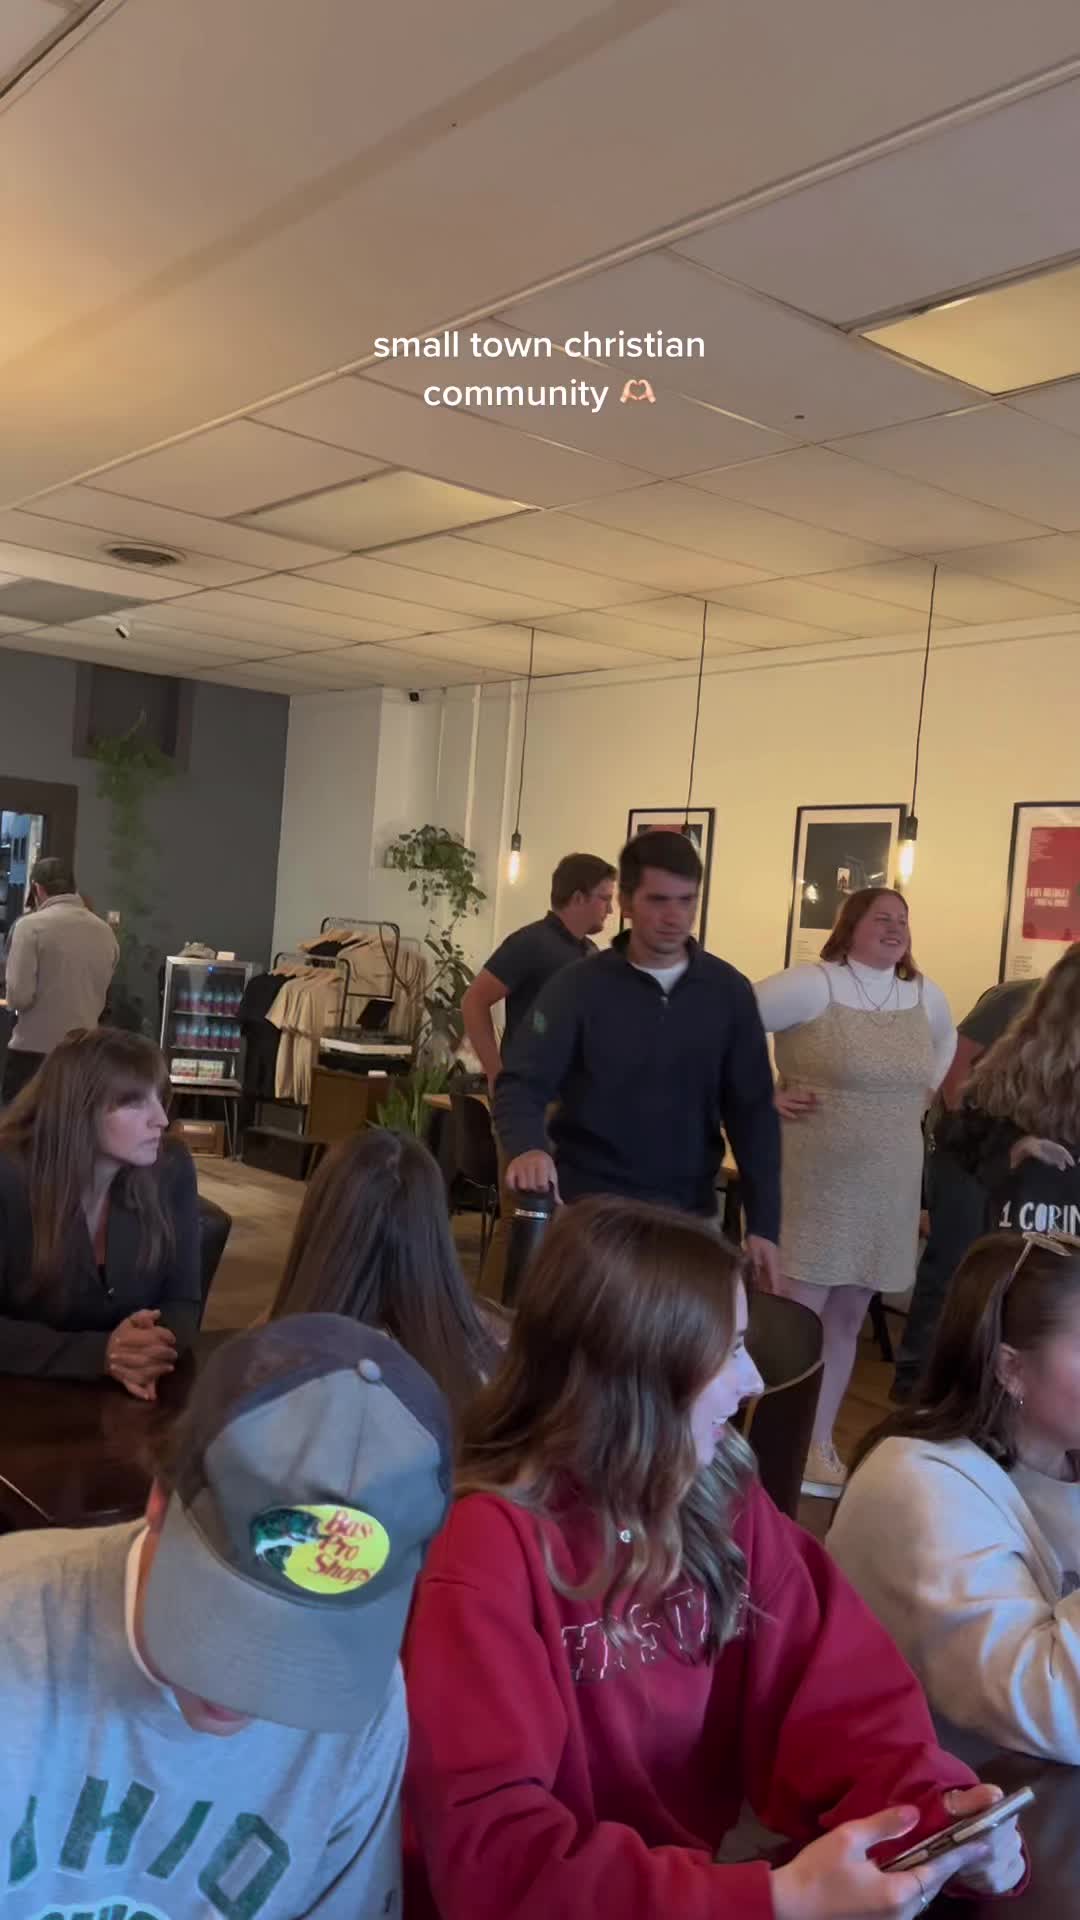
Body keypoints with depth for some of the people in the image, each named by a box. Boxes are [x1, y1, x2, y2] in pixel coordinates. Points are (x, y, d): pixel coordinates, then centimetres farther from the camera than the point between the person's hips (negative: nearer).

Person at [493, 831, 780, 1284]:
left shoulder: (728, 991, 0)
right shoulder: (578, 986, -7)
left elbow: (751, 1110, 3)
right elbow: (522, 1084, -12)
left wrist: (763, 1222, -3)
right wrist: (526, 1148, -35)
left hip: (688, 1212, 2)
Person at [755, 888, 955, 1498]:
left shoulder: (925, 995, 7)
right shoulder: (812, 985, -12)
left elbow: (946, 1037, 28)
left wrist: (921, 1096, 15)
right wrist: (767, 1096, -14)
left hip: (886, 1190, 6)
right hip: (814, 1183, -6)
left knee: (847, 1320, 14)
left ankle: (821, 1443, 26)